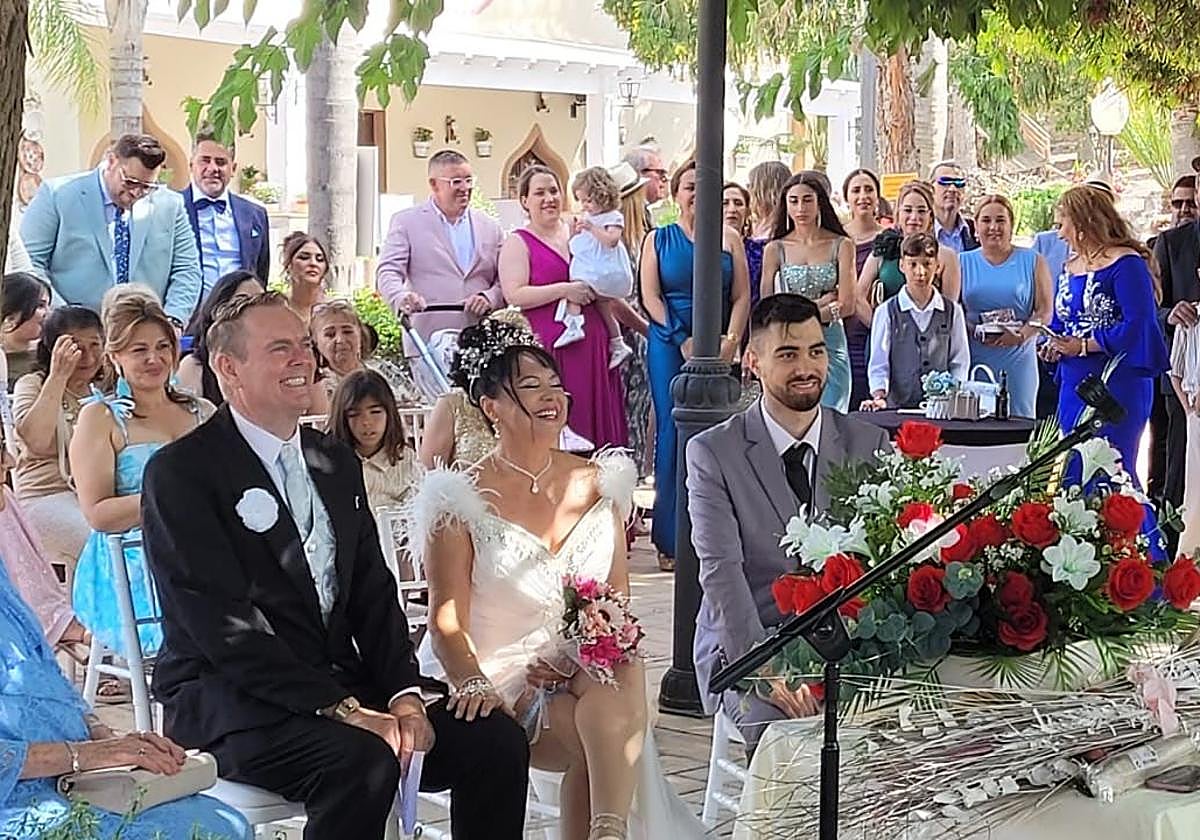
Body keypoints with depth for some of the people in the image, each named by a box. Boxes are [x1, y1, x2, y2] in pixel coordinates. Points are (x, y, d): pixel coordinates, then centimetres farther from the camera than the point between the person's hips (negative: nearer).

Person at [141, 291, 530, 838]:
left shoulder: (337, 462, 16)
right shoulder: (181, 473, -7)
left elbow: (375, 596, 12)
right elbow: (225, 627, -16)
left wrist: (404, 695, -6)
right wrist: (343, 710, -21)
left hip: (343, 684, 7)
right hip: (230, 702, -7)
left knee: (496, 741, -10)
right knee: (363, 760, -33)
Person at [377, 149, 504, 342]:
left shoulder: (489, 226, 16)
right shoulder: (406, 222, 8)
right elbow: (387, 272, -1)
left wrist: (489, 298, -6)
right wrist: (402, 298, -23)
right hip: (426, 339, -3)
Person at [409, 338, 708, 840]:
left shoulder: (598, 484, 10)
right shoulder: (464, 500, -2)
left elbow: (619, 595, 11)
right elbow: (447, 621, -8)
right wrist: (474, 684, -28)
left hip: (588, 670, 4)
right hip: (501, 675, -4)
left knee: (624, 681, -32)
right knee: (603, 736, -31)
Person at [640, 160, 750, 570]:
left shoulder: (729, 239, 11)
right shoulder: (658, 240, 9)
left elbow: (742, 296, 6)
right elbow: (651, 297, 1)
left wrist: (730, 341, -9)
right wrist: (683, 340, -9)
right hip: (669, 345, -1)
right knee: (672, 430, -5)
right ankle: (670, 541, 0)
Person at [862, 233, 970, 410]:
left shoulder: (952, 312, 9)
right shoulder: (886, 312, 4)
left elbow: (959, 363, 10)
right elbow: (878, 364, 1)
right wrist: (879, 397, -14)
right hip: (898, 406, -1)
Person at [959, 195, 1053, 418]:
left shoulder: (1032, 261, 7)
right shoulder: (963, 262, 11)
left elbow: (1045, 311, 2)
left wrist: (1021, 335, -15)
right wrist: (972, 331, -13)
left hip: (1018, 359, 0)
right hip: (974, 359, 0)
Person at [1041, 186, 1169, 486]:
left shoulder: (1126, 264, -11)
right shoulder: (1069, 269, 15)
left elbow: (1137, 325, -19)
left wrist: (1083, 346, -17)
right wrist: (1052, 346, 2)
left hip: (1117, 385, -8)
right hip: (1073, 387, 8)